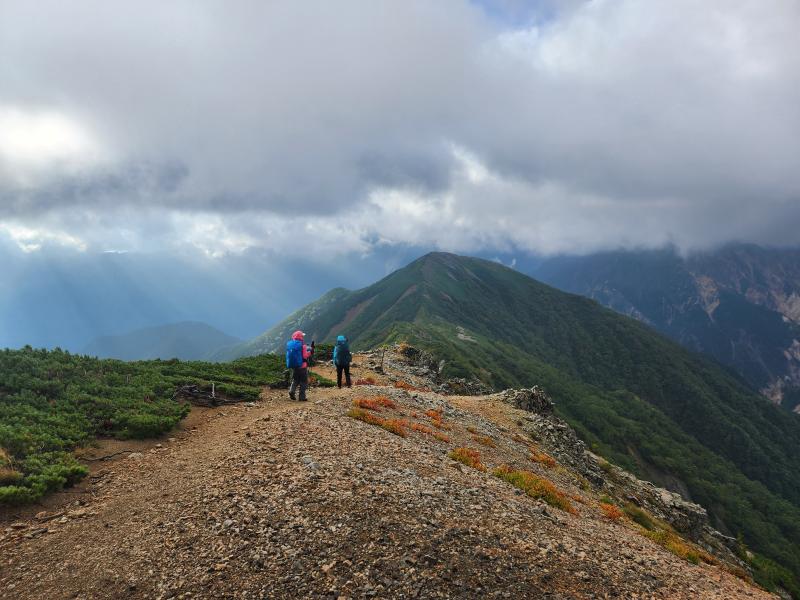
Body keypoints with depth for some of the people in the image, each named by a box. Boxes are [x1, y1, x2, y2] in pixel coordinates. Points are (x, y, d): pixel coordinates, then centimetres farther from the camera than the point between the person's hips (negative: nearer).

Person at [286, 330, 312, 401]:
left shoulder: (289, 344, 3)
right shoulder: (302, 346, -15)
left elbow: (289, 356, 10)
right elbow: (305, 356, -17)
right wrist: (310, 352, -2)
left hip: (293, 366, 5)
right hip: (302, 366, -5)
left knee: (295, 380, 21)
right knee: (303, 382, 5)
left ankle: (292, 390, -2)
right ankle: (302, 397, 4)